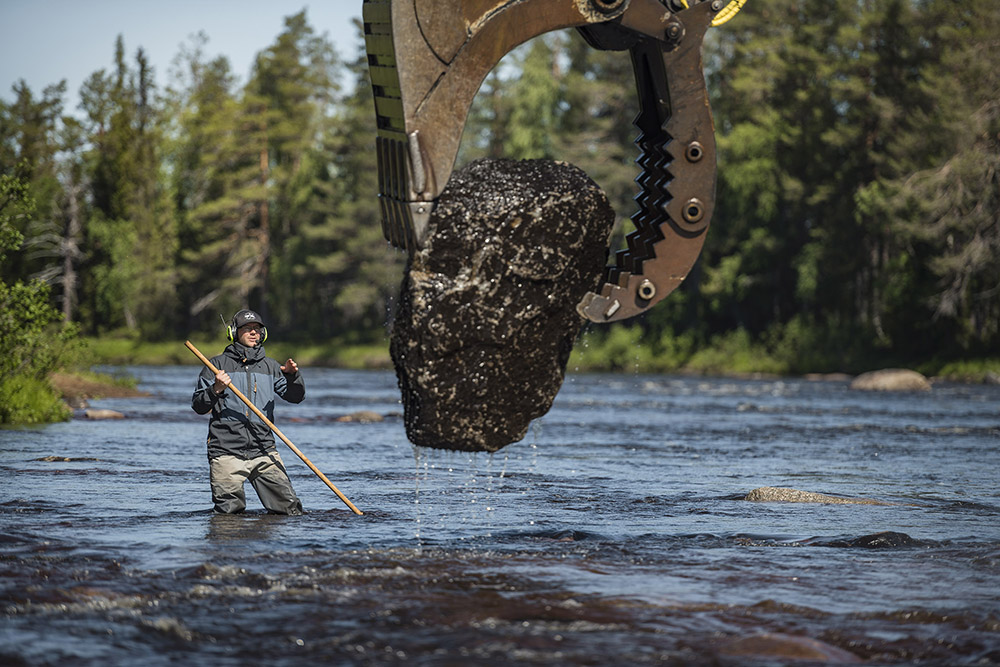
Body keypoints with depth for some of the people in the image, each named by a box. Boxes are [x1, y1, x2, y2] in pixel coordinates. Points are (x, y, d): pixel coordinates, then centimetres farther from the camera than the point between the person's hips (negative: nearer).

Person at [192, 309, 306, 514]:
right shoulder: (218, 365, 7)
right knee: (230, 511, -5)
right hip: (226, 453, -2)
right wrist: (215, 390, -14)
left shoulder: (269, 366, 17)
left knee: (290, 509, -6)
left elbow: (295, 397, 8)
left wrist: (292, 376, -10)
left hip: (264, 451, 2)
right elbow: (198, 406, 4)